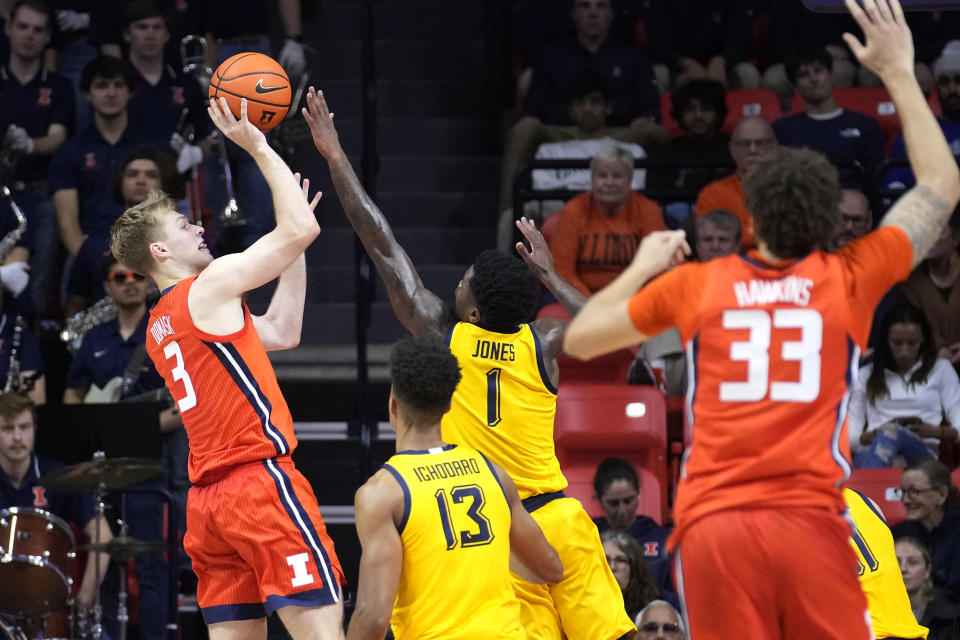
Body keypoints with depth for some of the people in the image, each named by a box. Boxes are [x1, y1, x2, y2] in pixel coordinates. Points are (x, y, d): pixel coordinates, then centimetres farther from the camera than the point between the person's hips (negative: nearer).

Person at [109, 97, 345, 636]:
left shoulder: (159, 326, 23)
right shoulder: (212, 283, -3)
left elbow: (282, 332, 28)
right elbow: (303, 229, -6)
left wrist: (294, 252, 28)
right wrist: (258, 148, 1)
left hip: (209, 500, 9)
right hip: (262, 478, -9)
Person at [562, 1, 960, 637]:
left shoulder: (695, 283, 10)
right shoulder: (849, 280, 7)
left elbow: (579, 338, 23)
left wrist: (643, 266, 37)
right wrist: (899, 73, 29)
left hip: (711, 526, 1)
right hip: (808, 521, -1)